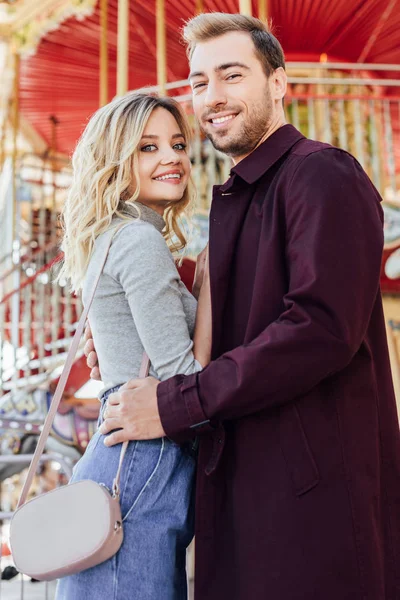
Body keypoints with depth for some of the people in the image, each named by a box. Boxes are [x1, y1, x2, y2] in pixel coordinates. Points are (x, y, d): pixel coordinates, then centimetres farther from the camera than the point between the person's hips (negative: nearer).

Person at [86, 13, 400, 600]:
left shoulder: (323, 174, -11)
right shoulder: (231, 198, 17)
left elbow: (323, 327, -22)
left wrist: (176, 404, -18)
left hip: (317, 480, -8)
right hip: (239, 477, 8)